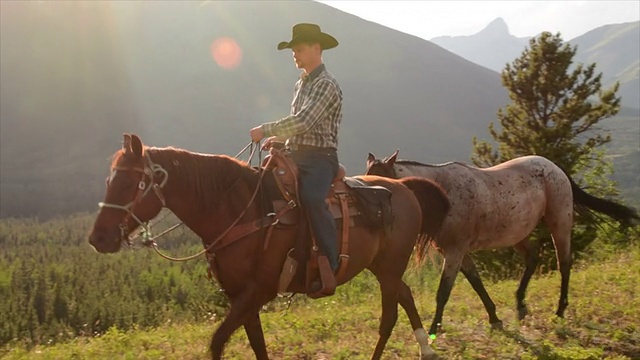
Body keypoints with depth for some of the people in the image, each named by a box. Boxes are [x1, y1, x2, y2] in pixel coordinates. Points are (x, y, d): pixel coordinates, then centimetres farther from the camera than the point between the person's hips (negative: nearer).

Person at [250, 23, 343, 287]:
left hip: (320, 158, -9)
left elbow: (304, 121, -23)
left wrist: (266, 130, -19)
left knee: (311, 198, -35)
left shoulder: (326, 85, -10)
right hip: (295, 155, 9)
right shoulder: (300, 84, 18)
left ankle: (332, 265, -26)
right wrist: (279, 139, 9)